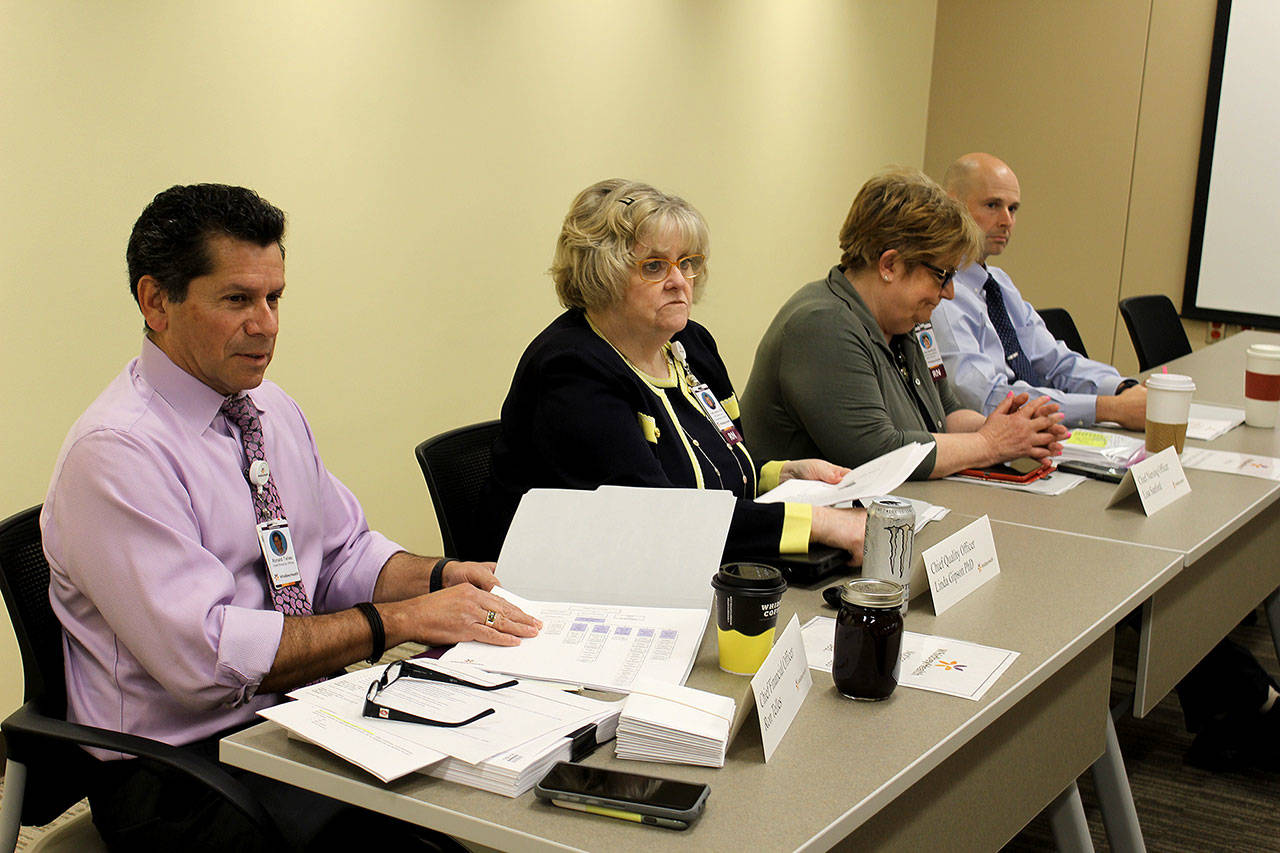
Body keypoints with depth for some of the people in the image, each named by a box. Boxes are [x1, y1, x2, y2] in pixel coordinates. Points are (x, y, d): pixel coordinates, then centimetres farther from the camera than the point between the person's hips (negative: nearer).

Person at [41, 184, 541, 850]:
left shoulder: (274, 409, 11)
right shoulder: (114, 452, -16)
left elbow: (346, 554, 16)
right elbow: (204, 651, -23)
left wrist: (438, 577, -5)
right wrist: (402, 619, -21)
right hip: (180, 766, -7)